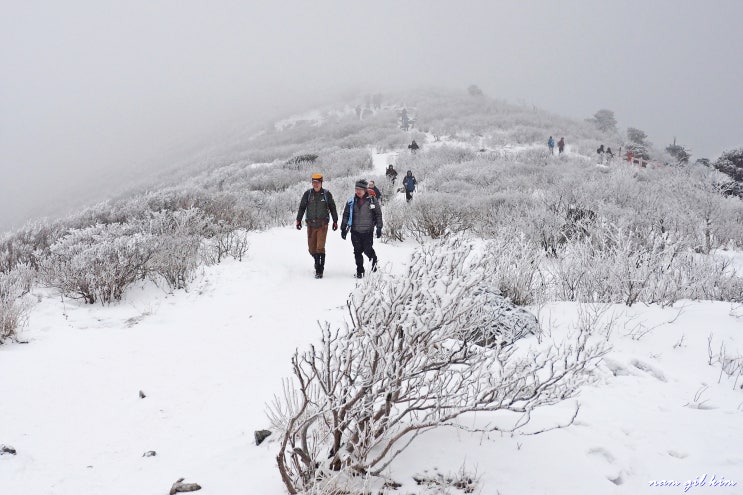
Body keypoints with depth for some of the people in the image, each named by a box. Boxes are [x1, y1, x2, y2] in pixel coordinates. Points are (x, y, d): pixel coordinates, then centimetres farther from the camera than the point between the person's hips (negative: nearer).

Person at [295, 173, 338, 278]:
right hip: (311, 224, 2)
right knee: (312, 248, 6)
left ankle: (319, 270, -9)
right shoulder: (308, 193, 3)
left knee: (320, 247, -11)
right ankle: (317, 262, 31)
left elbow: (332, 208, 10)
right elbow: (302, 207, 10)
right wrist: (298, 220, 5)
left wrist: (335, 221, 11)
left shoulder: (326, 194, 1)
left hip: (322, 224, -2)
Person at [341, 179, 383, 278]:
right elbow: (346, 215, 10)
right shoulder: (351, 201, 4)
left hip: (368, 231, -2)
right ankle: (359, 270, 14)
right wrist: (343, 229, 6)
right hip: (355, 231, 2)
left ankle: (373, 260, 29)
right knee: (357, 251, 2)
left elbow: (378, 214, 4)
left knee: (368, 250, -3)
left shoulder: (372, 200, -1)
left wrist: (379, 228, 1)